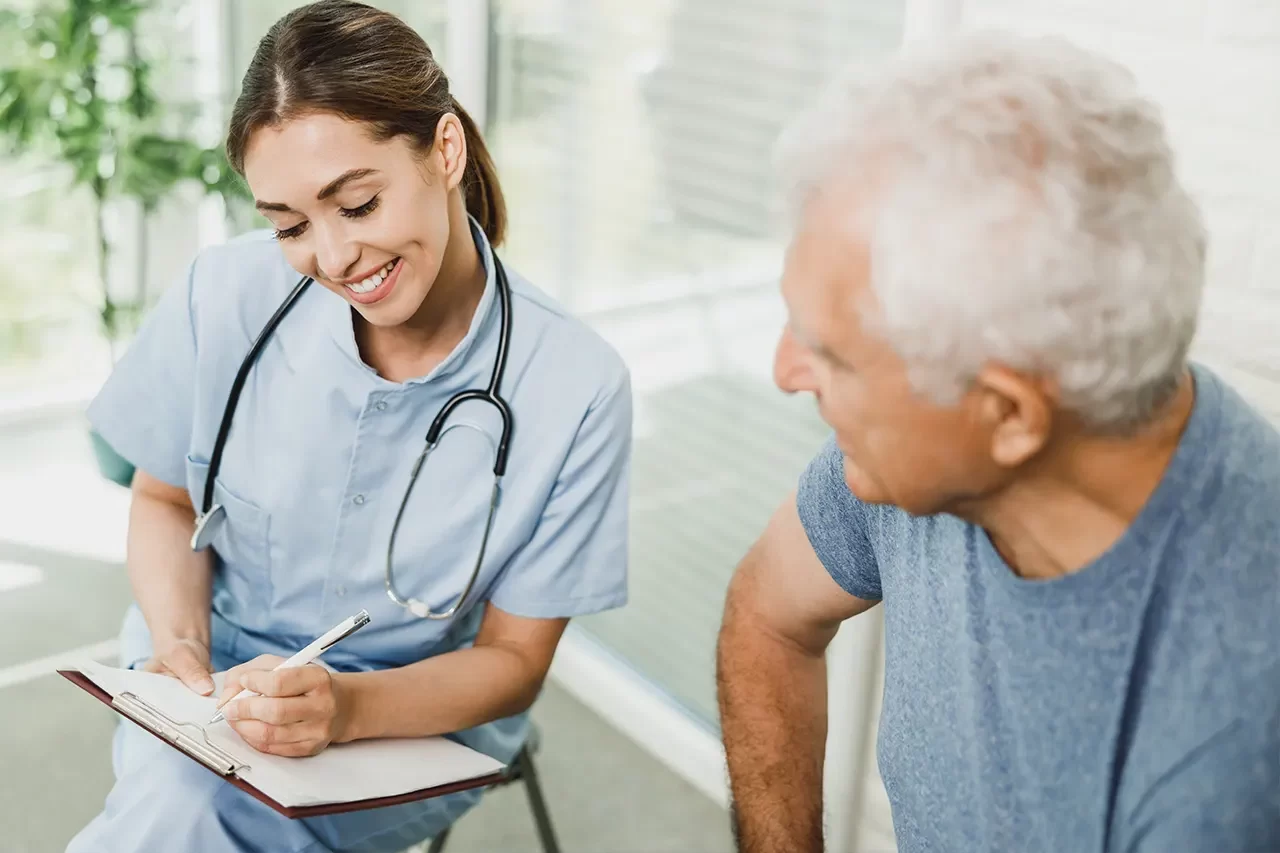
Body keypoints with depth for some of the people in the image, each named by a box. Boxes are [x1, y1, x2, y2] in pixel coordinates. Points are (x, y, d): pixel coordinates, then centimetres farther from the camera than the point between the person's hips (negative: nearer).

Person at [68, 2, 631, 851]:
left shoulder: (575, 388, -19)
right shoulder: (225, 297, -14)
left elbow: (513, 660, -8)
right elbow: (164, 500, 6)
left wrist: (350, 705, -27)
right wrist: (180, 643, -14)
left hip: (422, 718, -2)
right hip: (217, 678, 3)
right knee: (176, 781, -31)